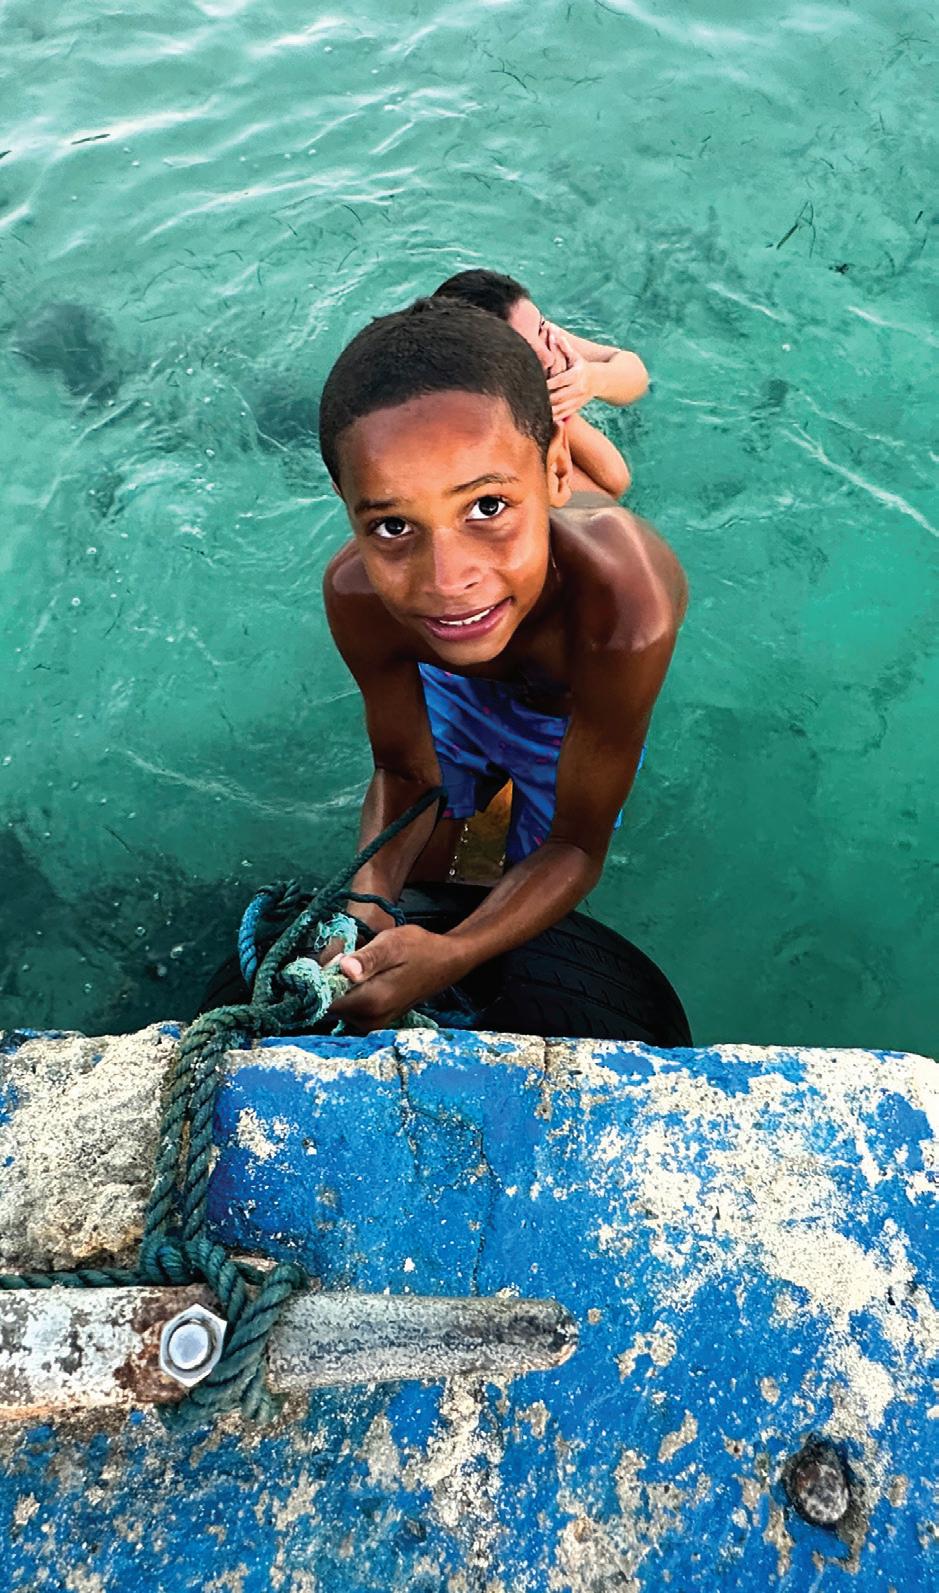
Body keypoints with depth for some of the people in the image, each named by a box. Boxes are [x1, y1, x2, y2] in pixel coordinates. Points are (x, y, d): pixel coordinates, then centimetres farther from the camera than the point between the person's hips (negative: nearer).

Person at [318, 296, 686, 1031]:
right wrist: (368, 903, -40)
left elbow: (578, 846, -35)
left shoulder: (627, 610, -49)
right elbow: (405, 775, -20)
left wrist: (451, 958, -51)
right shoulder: (356, 594, -38)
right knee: (419, 875, 22)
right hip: (446, 693, 2)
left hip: (571, 721, -1)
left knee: (529, 884, 17)